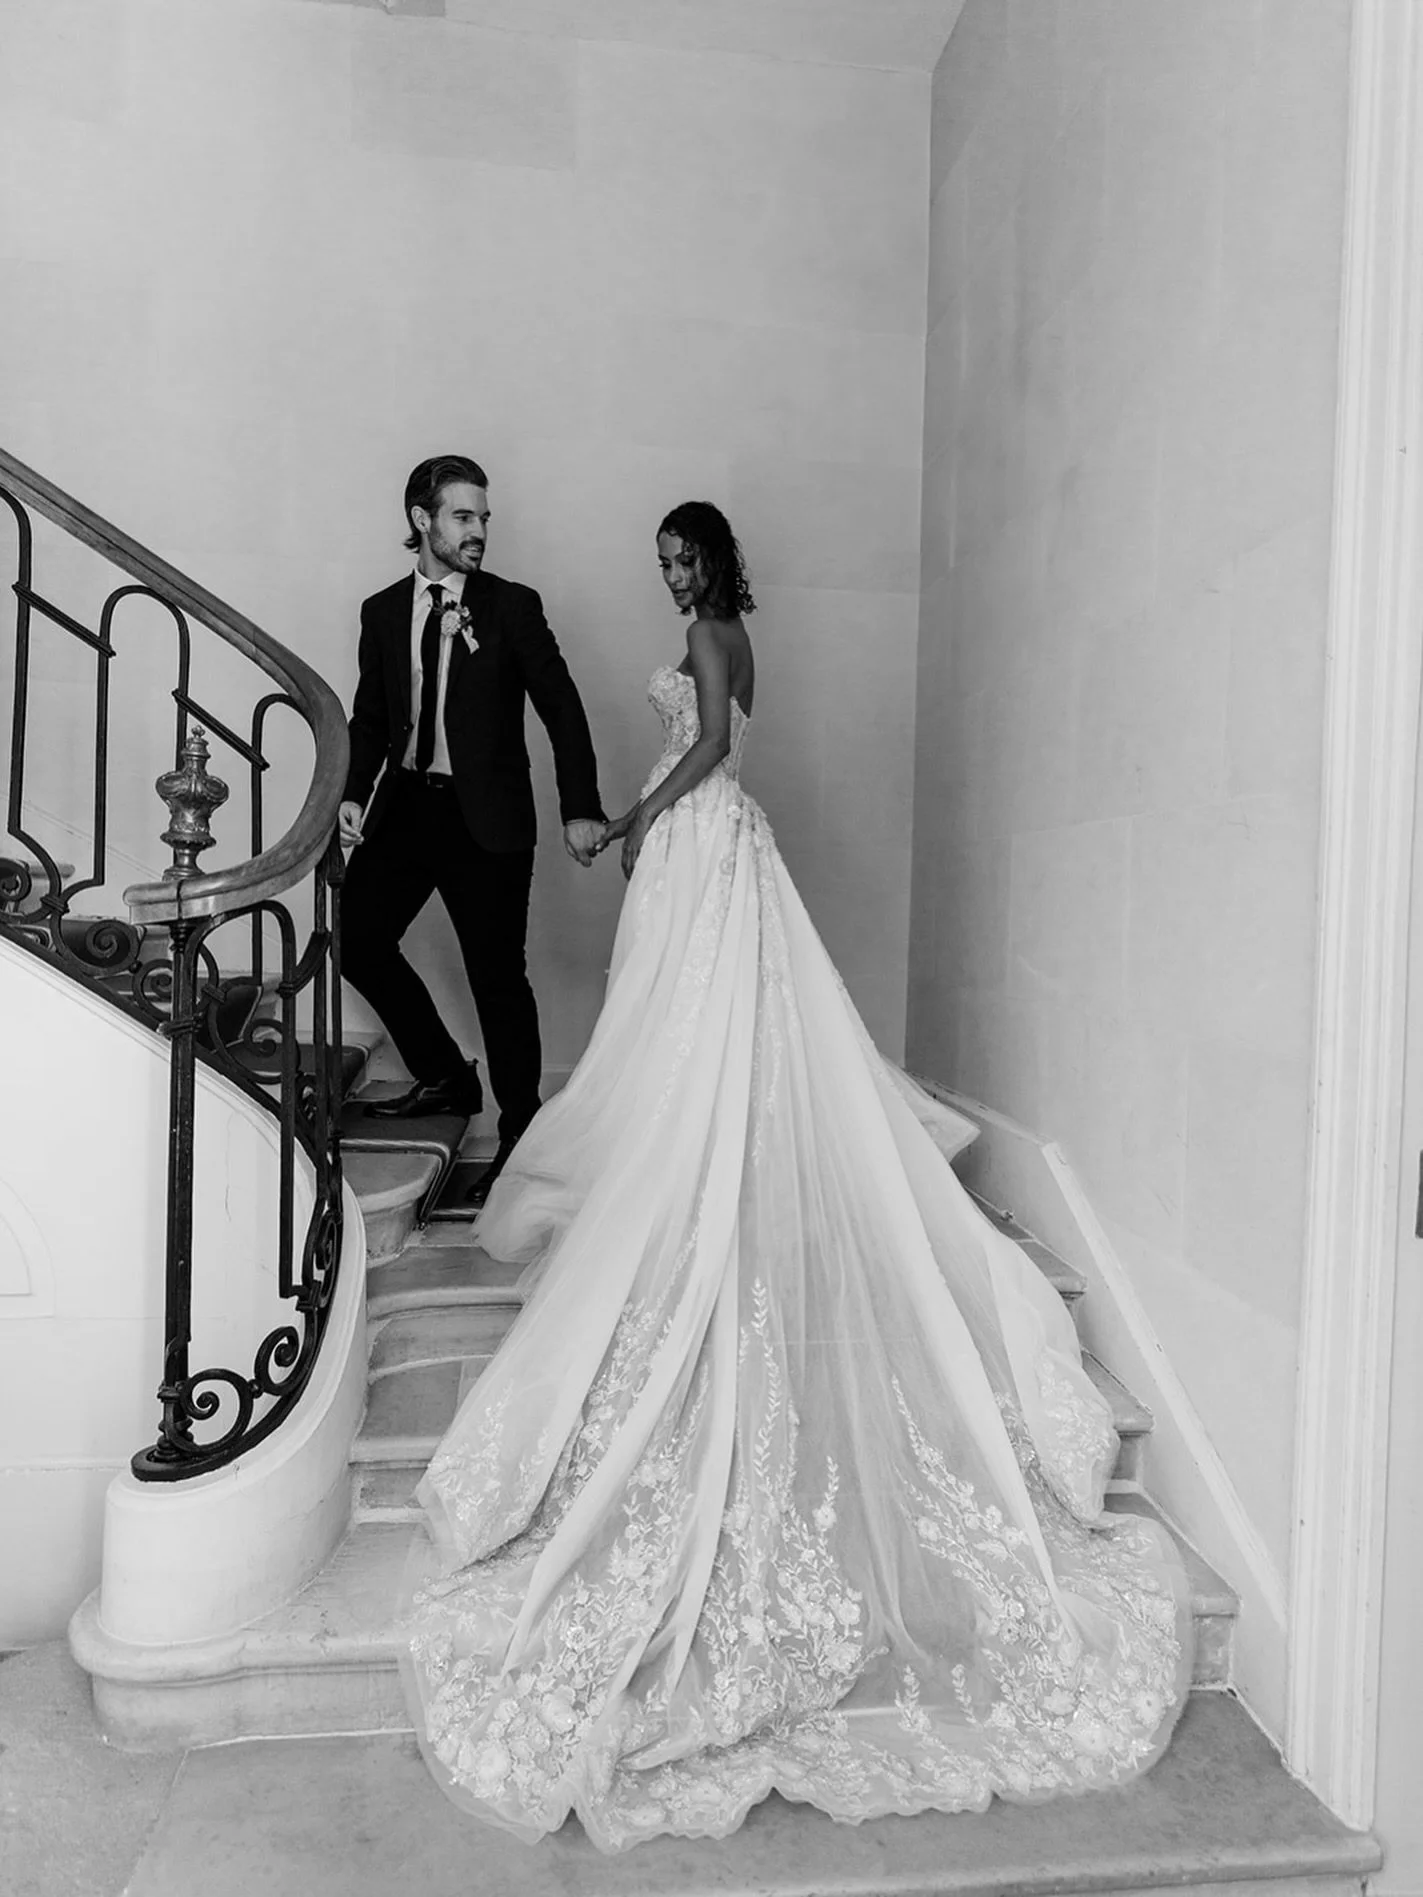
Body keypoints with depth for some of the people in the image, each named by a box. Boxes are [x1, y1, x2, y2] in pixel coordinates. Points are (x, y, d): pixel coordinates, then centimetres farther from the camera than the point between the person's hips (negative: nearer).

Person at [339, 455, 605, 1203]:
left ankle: (520, 1129, 16)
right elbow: (371, 717, 14)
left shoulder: (513, 607, -2)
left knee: (498, 975, -1)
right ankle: (447, 1078, 25)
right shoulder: (382, 612, 9)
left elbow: (562, 709, -3)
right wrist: (355, 793, -3)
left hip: (485, 817, -4)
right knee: (357, 942, 5)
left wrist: (581, 809, -10)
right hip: (405, 806, 5)